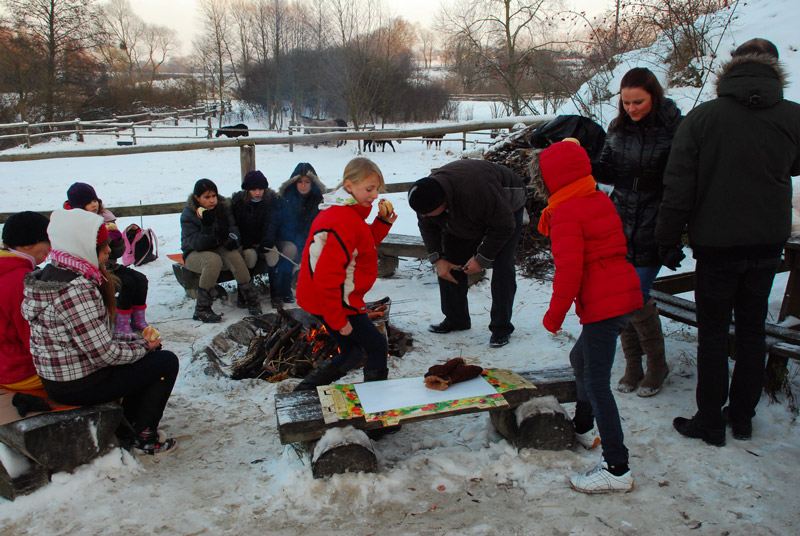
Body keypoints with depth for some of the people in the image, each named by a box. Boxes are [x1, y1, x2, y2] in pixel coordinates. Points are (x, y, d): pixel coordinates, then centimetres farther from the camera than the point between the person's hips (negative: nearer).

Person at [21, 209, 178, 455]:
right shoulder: (76, 289, -28)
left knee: (148, 350, 21)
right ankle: (144, 437, 11)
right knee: (166, 361, 0)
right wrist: (143, 346, -7)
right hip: (79, 386, -10)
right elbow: (104, 354, -25)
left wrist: (138, 341, 5)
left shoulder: (52, 273, 4)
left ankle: (129, 423, 29)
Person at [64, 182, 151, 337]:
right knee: (127, 283, -24)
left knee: (140, 279, -14)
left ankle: (138, 321, -4)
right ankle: (120, 325, -12)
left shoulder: (105, 218, 6)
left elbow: (118, 252, 6)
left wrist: (116, 237, -15)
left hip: (109, 266, 6)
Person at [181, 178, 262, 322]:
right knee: (213, 260, -37)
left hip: (218, 249, 4)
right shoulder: (188, 216, -15)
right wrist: (207, 226, -37)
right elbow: (198, 245, -22)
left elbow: (233, 226, 3)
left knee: (234, 255, -30)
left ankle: (251, 299, -19)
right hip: (194, 254, -4)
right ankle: (201, 310, -28)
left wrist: (232, 238, -20)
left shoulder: (222, 206, -2)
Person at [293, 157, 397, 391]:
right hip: (337, 302, -10)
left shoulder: (346, 213, 9)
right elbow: (326, 277, -29)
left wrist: (383, 222, 4)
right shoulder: (344, 221, -25)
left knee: (352, 354, 21)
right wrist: (338, 319, -22)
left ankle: (304, 392, 27)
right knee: (378, 347, 4)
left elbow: (366, 243, 20)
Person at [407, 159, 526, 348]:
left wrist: (481, 258, -27)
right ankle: (456, 320, 13)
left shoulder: (477, 191, -46)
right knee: (450, 261, -1)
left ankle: (501, 328, -9)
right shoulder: (427, 195, -26)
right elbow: (428, 228, -5)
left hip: (506, 209, -6)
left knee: (502, 267, -19)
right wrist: (437, 259, -15)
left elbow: (504, 226, -33)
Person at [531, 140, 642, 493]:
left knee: (597, 384, -8)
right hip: (625, 296, 10)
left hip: (603, 305, -10)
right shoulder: (600, 201, 15)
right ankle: (583, 428, 44)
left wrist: (554, 314, -9)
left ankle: (617, 468, -6)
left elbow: (569, 268, -19)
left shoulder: (566, 214, -13)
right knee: (581, 359, 26)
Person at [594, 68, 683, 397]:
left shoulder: (675, 129, -8)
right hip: (621, 222, 5)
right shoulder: (618, 128, 6)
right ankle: (633, 365, 23)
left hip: (654, 227, -5)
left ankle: (657, 365, 18)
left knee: (636, 297, -7)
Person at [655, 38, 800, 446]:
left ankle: (709, 422, 14)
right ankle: (742, 417, 25)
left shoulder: (701, 117, -12)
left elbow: (678, 187, -12)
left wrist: (669, 240, -3)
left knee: (713, 334, 7)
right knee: (752, 331, 15)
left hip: (716, 245, -3)